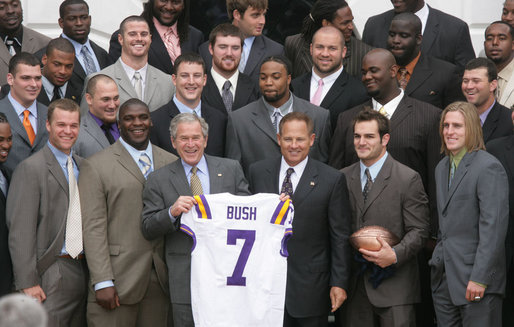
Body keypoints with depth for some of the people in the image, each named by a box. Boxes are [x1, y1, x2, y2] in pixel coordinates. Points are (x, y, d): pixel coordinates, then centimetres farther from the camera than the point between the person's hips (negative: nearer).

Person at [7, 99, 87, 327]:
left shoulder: (82, 166, 16)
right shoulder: (31, 168, -6)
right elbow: (20, 230, -11)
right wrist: (27, 282, -16)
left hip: (82, 271, 7)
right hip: (50, 275, -7)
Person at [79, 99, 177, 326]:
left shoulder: (171, 163, 14)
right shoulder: (97, 166, 0)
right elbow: (93, 227, -5)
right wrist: (102, 282, -12)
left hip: (160, 279, 4)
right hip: (119, 279, -3)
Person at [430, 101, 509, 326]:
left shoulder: (488, 168, -11)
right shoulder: (442, 168, 17)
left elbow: (494, 226, -17)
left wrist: (479, 279, -20)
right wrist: (438, 261, 13)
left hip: (476, 275, -8)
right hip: (443, 277, 8)